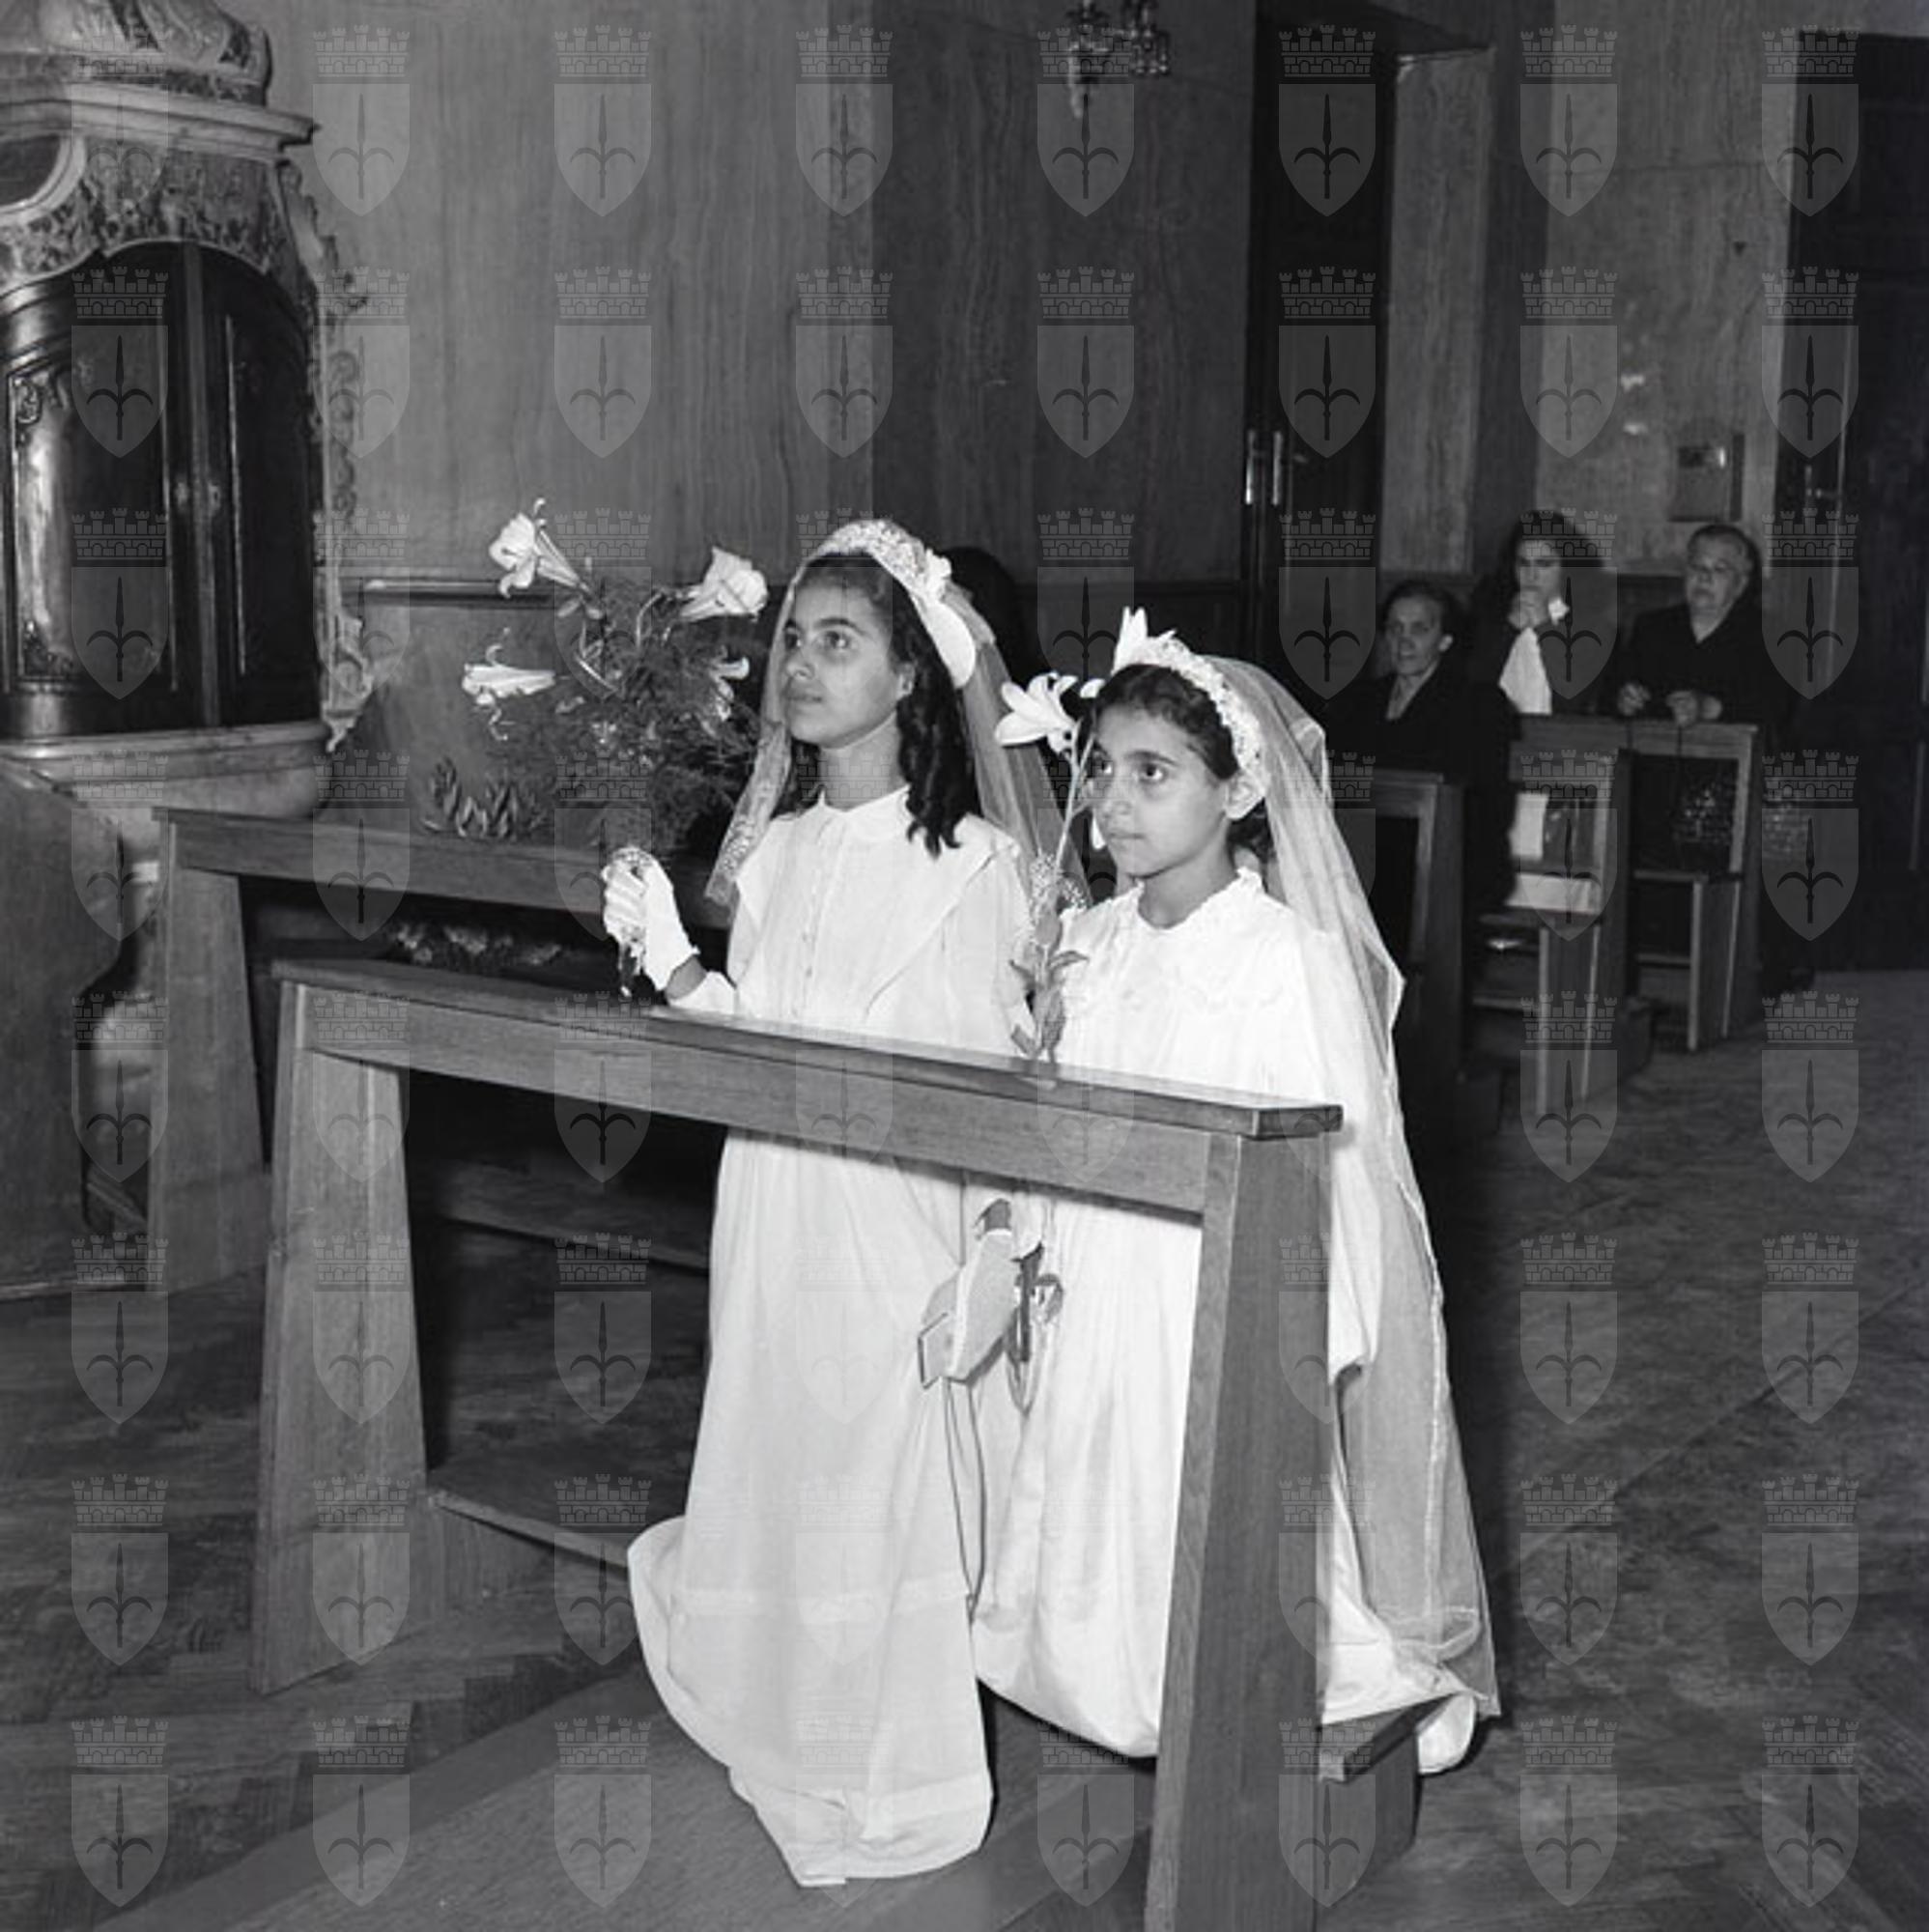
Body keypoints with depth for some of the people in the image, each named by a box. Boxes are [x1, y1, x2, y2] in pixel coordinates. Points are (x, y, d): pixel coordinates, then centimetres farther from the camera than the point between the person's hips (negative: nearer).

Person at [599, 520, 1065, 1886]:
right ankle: (783, 1734, 37)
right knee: (774, 1459, 15)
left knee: (883, 1480, 4)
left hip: (892, 1223, -5)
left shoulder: (964, 860, -11)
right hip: (770, 1210, 5)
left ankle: (889, 1786, 25)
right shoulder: (776, 847, 6)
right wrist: (668, 957, -4)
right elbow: (750, 1035, 10)